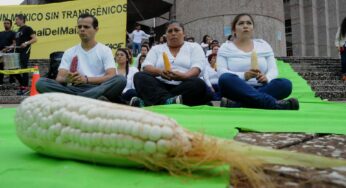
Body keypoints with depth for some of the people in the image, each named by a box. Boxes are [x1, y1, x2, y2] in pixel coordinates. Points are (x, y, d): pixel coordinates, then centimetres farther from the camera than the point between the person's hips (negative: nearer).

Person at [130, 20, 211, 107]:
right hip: (160, 86, 2)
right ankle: (169, 100, -45)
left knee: (199, 84, -32)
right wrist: (159, 71, -21)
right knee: (139, 76, -21)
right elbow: (146, 67, 3)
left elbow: (196, 69, -2)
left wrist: (183, 76, -25)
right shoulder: (156, 48, 19)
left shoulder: (194, 47, 14)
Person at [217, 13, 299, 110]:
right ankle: (273, 103, -43)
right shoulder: (225, 47, 8)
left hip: (261, 89, 3)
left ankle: (236, 104, -38)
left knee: (285, 83, -25)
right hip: (237, 90, -2)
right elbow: (221, 71, -7)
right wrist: (244, 75, -25)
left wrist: (266, 78, -18)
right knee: (226, 78, -34)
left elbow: (273, 69, 7)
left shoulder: (264, 45, 16)